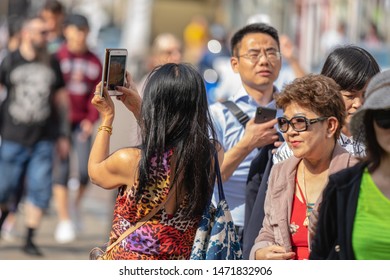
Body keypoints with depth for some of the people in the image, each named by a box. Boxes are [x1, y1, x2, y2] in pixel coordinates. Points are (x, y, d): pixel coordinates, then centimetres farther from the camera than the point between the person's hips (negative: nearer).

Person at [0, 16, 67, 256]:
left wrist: (63, 134, 14)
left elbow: (60, 99, 15)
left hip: (43, 139, 2)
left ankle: (30, 240, 3)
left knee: (40, 189, -6)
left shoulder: (52, 63, 8)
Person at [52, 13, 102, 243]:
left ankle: (77, 205, 21)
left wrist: (91, 120, -6)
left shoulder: (95, 62, 7)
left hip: (82, 122, 2)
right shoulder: (57, 58, -2)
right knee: (62, 170, -4)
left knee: (86, 169, -9)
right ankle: (64, 220, 5)